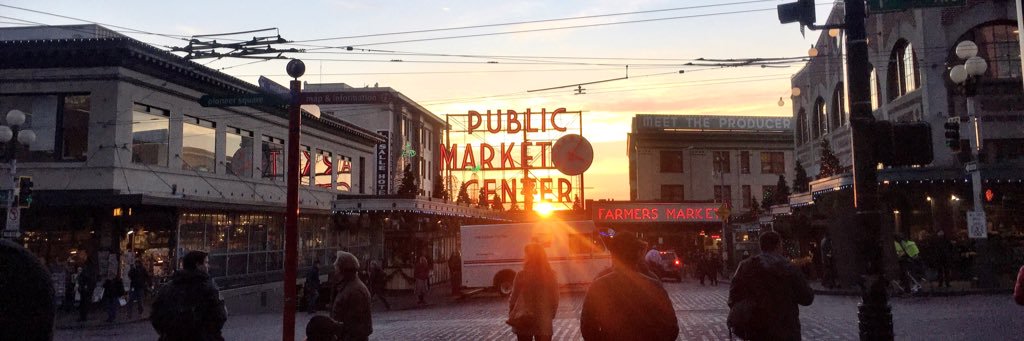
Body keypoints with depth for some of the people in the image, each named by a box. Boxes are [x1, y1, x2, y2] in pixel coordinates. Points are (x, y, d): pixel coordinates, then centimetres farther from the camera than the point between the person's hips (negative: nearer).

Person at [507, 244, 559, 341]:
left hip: (523, 322, -1)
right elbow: (554, 299, 2)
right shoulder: (550, 275, -4)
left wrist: (512, 316, 8)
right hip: (544, 322, 2)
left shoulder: (521, 276, -11)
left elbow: (513, 298, -5)